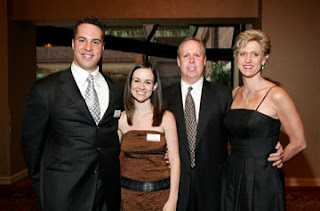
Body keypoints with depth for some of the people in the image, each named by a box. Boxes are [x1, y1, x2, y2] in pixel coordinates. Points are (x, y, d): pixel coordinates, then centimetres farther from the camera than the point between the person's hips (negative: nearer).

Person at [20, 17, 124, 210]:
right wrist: (44, 188, 5)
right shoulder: (45, 89, -6)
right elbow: (31, 142, 0)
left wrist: (115, 178, 6)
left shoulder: (117, 90, 4)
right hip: (64, 195, -3)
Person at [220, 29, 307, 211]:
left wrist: (267, 163, 1)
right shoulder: (235, 93, 5)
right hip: (232, 178, 5)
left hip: (263, 181, -5)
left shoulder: (276, 95, -12)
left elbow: (299, 143, -7)